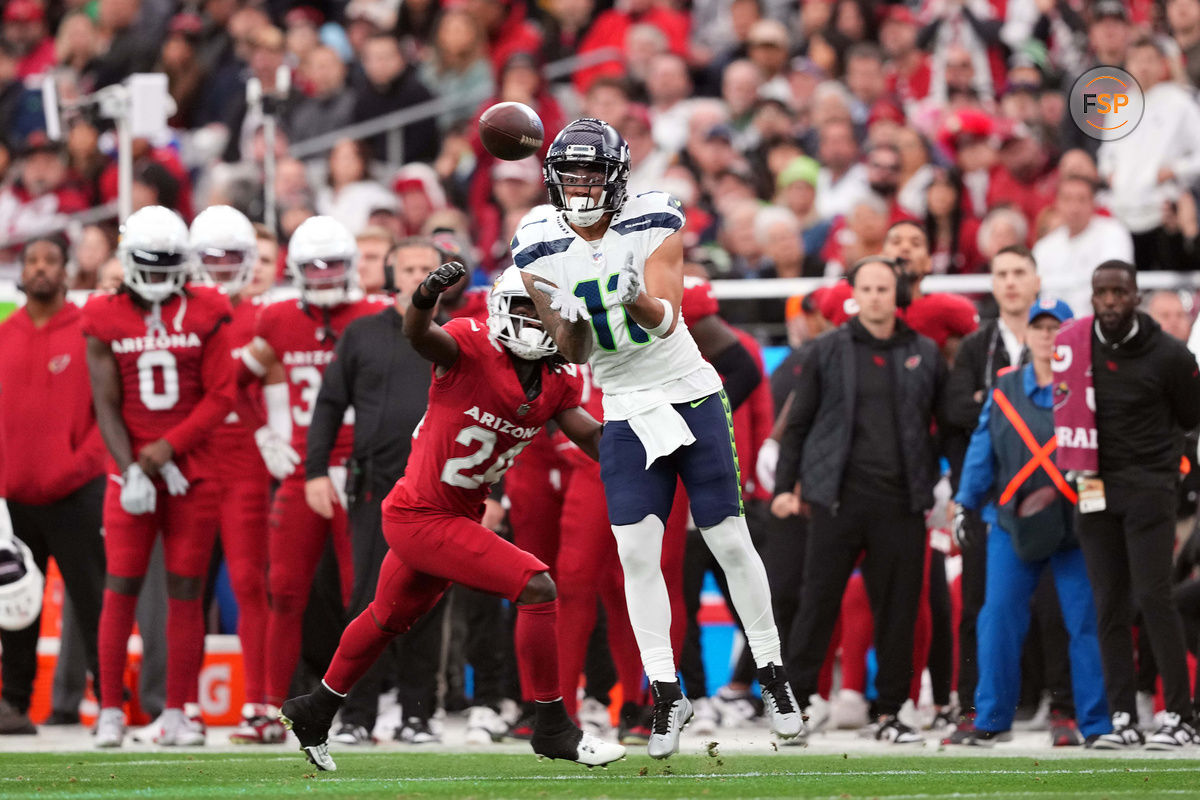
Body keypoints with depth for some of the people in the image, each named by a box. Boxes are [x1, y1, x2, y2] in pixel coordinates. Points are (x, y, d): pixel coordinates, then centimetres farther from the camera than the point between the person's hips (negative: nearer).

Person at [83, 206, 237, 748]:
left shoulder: (204, 314, 1)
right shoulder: (105, 319, 2)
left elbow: (220, 397, -2)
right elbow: (107, 404, -1)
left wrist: (167, 447, -12)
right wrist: (131, 471, -12)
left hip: (193, 471, 0)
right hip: (132, 472, 0)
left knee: (186, 591, 1)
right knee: (121, 589, -5)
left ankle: (176, 714, 7)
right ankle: (110, 712, 1)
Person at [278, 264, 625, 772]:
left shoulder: (558, 381, 2)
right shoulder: (472, 348, -20)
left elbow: (593, 437, 7)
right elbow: (418, 334, -38)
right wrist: (427, 296, -60)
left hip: (456, 516, 9)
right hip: (421, 517, -9)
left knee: (389, 618, 27)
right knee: (536, 587, -16)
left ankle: (316, 711, 47)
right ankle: (553, 729, -6)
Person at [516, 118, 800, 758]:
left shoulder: (653, 224, -12)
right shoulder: (540, 249, -5)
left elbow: (666, 319, -22)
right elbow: (574, 354, -3)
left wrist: (638, 301, -43)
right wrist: (568, 323, -25)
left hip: (692, 397, -2)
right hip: (626, 415, 2)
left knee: (730, 541, 1)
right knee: (636, 553, -6)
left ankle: (773, 677, 15)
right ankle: (666, 694, 2)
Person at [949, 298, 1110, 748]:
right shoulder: (1005, 389, 10)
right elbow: (983, 450, 13)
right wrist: (965, 504, 9)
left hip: (1076, 523, -3)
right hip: (1014, 524, 3)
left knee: (1086, 622, -1)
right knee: (998, 619, -1)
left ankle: (1095, 723, 6)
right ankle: (992, 721, 6)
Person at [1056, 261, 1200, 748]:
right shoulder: (1072, 346, 2)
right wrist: (1068, 473, 8)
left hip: (1148, 484, -4)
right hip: (1094, 488, 4)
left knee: (1153, 597, -10)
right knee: (1109, 606, 3)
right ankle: (1123, 718, 5)